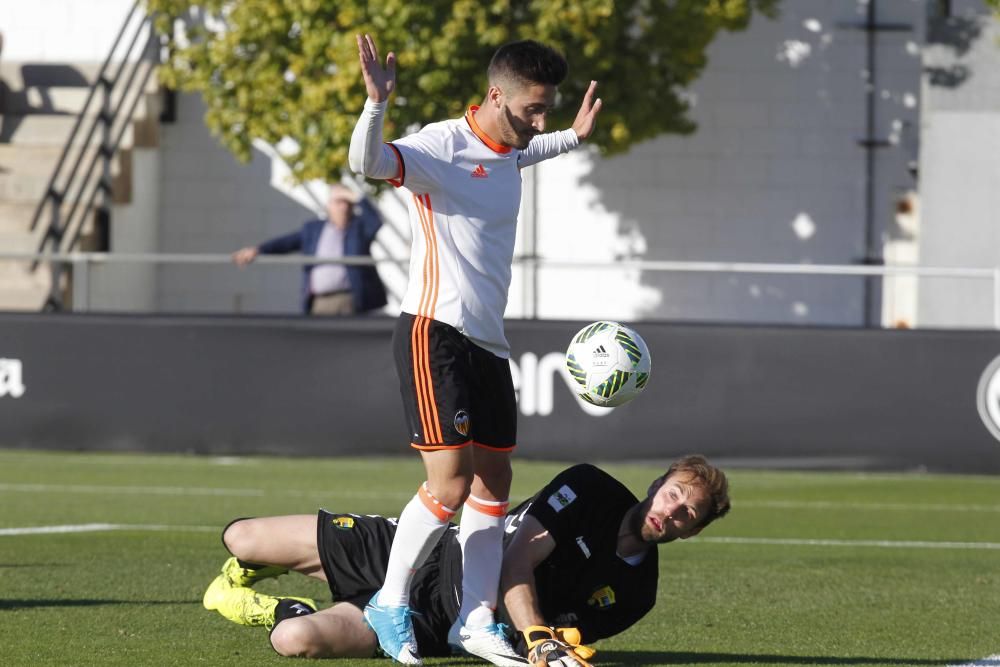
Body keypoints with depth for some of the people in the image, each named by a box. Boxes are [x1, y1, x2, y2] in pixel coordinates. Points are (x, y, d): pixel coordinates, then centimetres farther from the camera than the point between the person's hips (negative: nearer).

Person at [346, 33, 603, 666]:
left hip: (489, 345, 9)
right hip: (434, 334, -9)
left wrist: (575, 136, 35)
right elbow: (367, 162, -33)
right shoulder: (439, 146, -14)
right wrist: (377, 103, -46)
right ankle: (391, 603, 2)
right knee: (451, 482, -14)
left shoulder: (509, 151, 13)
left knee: (494, 483, 7)